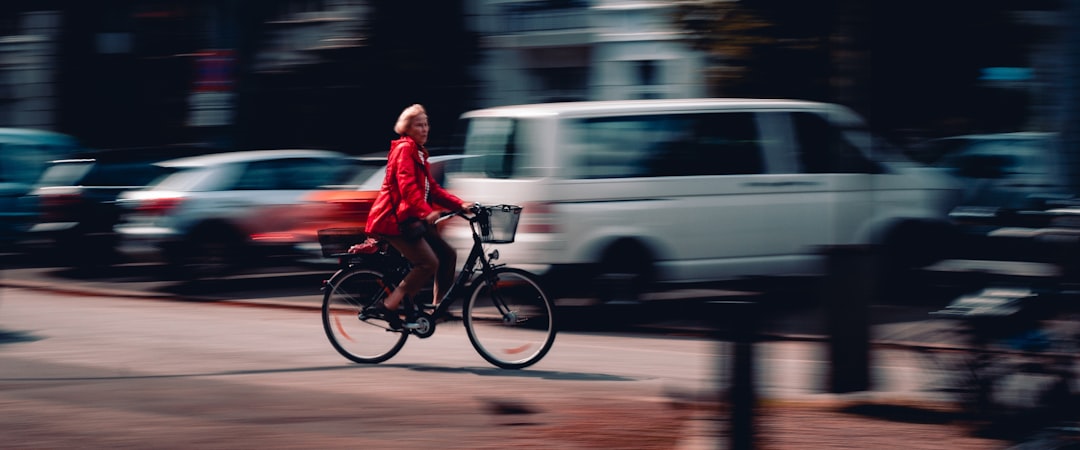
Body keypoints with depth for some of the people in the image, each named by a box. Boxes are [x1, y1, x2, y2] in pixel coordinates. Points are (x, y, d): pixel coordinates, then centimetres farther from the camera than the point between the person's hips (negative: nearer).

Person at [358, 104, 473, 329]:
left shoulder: (418, 152, 20)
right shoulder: (404, 148, -10)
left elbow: (432, 188, 16)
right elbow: (407, 185, -24)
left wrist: (459, 204, 4)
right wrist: (426, 212, -36)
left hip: (412, 219, 10)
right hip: (394, 218, -10)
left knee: (447, 254, 3)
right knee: (428, 262, -21)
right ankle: (389, 307, -16)